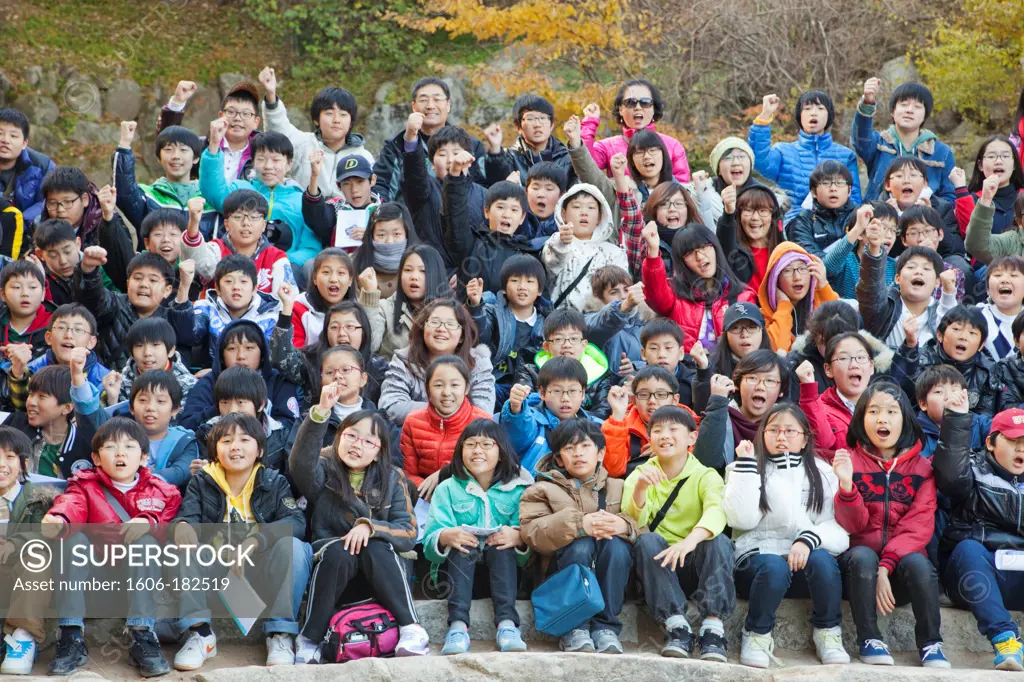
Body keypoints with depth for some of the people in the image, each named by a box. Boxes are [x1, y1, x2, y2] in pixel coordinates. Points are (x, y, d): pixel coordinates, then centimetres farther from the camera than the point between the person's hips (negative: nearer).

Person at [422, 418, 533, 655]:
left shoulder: (517, 490, 9)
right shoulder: (447, 489, 10)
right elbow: (429, 541, -4)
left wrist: (518, 537, -28)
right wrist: (446, 536, -29)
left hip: (502, 564, 0)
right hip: (459, 563, 0)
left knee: (502, 547, -31)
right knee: (462, 546, -31)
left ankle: (507, 624, -45)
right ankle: (458, 625, -47)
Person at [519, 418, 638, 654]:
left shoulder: (618, 488, 17)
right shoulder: (543, 491, 11)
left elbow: (641, 527, 0)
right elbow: (532, 533, -10)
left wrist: (624, 526, -25)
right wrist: (579, 525, -25)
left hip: (609, 578, 1)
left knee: (616, 544, -28)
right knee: (581, 544, -31)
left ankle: (605, 627, -27)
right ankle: (574, 629, -27)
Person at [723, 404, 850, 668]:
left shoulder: (821, 472, 11)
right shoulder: (745, 468, 7)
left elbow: (837, 525, -2)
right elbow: (741, 519, -11)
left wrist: (809, 539, -22)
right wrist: (746, 465, -11)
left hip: (806, 557, 2)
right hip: (758, 555, -2)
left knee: (822, 559, -32)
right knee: (774, 567, -36)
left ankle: (828, 634, -12)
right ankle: (757, 635, -13)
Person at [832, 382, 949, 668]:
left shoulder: (921, 467, 5)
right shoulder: (849, 462, 3)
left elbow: (919, 526, -5)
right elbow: (853, 525, -5)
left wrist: (886, 567, -20)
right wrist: (846, 486, -26)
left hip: (902, 563, 1)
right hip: (860, 560, 0)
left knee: (917, 562, -31)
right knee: (863, 556, -33)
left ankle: (930, 643, -16)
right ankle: (869, 639, -20)